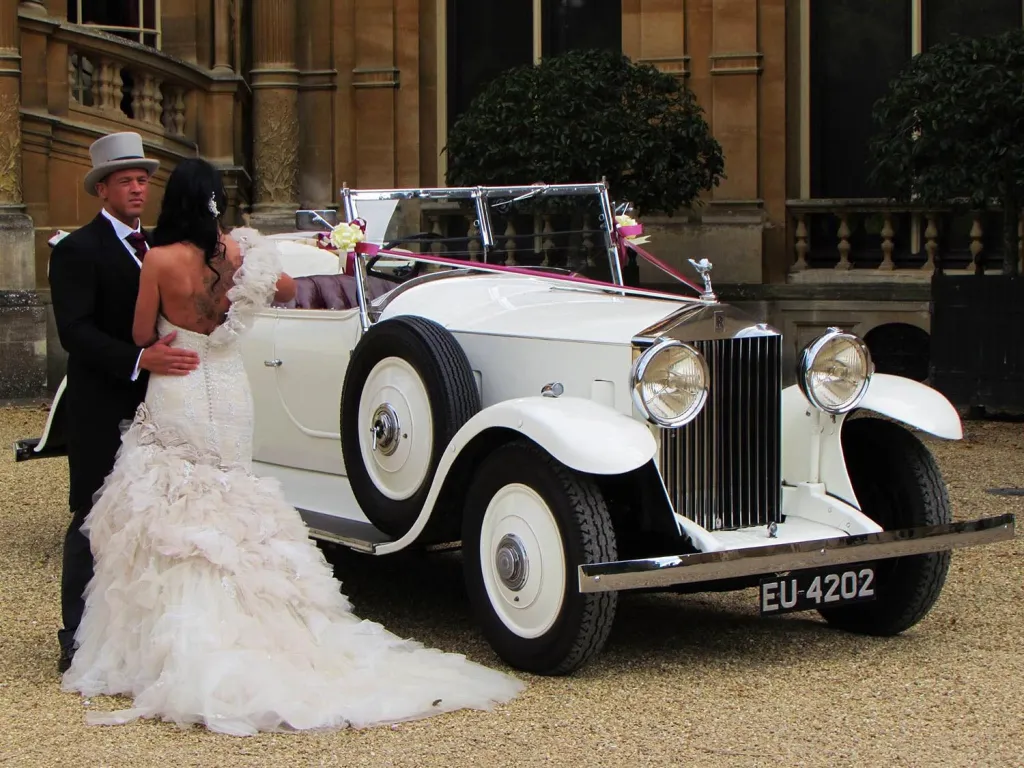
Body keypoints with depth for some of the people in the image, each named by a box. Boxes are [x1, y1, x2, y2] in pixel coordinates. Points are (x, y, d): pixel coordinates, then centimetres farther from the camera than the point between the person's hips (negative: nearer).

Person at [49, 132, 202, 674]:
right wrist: (139, 359, -29)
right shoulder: (78, 250, -7)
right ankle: (77, 643, 6)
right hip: (102, 410, -6)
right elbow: (74, 331, -18)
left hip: (153, 404, 6)